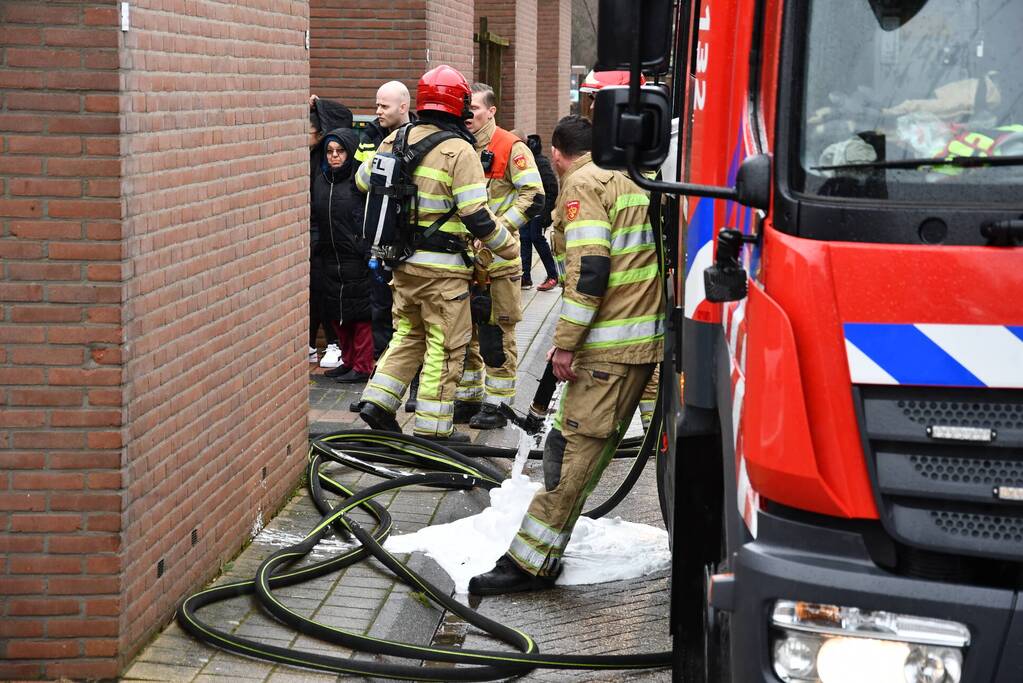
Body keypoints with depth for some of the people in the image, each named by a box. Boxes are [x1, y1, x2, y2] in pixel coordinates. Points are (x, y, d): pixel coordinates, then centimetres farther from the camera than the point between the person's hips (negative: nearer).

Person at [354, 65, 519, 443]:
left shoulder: (395, 140, 4)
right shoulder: (459, 151, -15)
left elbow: (363, 180, 18)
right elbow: (475, 215, -18)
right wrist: (509, 246, -3)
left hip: (403, 260, 6)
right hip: (442, 266, -6)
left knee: (408, 334, 22)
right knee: (445, 346, 3)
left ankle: (377, 401, 16)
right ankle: (432, 429, 7)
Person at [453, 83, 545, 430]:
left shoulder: (512, 148, -6)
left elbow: (533, 197, -11)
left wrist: (498, 229, -17)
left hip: (498, 256, -6)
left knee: (498, 331, -1)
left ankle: (496, 405, 4)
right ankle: (468, 399, 21)